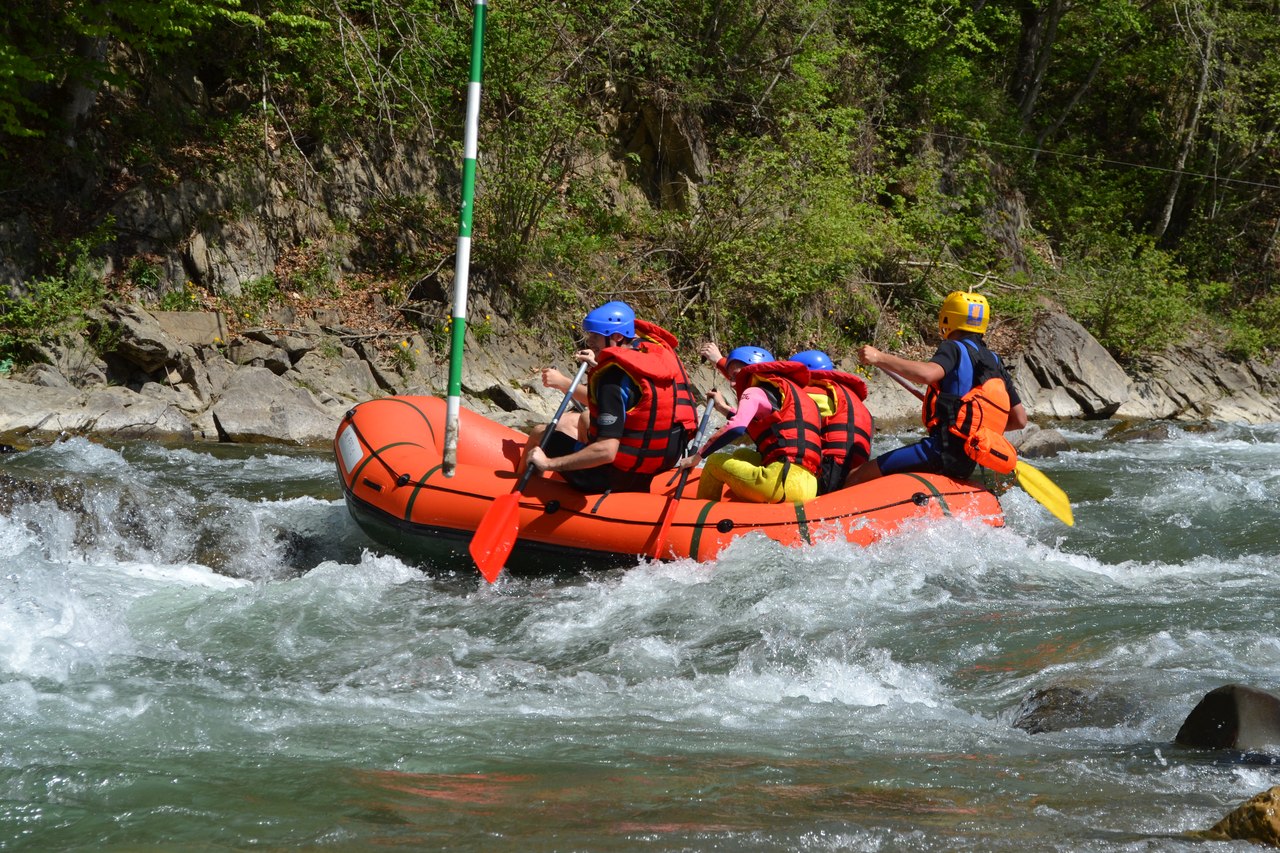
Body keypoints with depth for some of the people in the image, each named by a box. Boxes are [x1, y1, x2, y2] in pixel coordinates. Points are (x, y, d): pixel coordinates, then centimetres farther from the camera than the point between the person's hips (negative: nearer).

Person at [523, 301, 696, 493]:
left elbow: (606, 451, -32)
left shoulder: (613, 376, -25)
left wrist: (549, 463, -25)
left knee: (539, 435, 13)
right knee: (584, 419, 34)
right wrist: (562, 383, 16)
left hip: (620, 476, -9)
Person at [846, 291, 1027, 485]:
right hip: (966, 465, 8)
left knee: (856, 480, -14)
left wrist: (880, 358, -21)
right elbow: (1020, 420, 20)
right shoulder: (994, 362, 19)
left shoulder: (955, 349, -2)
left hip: (944, 449, -8)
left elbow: (928, 373, -26)